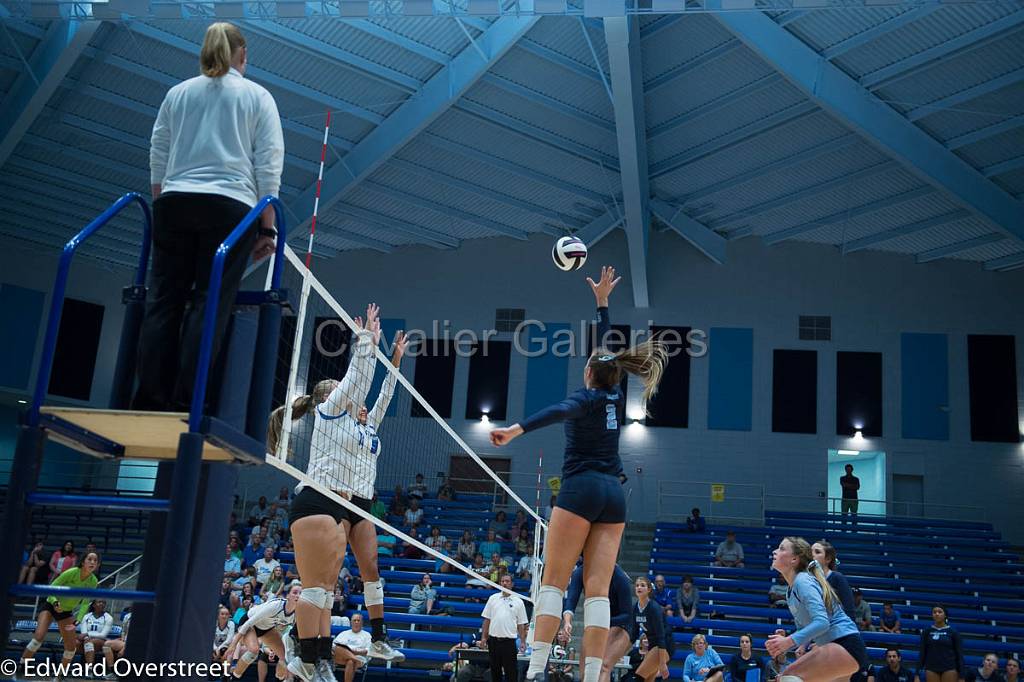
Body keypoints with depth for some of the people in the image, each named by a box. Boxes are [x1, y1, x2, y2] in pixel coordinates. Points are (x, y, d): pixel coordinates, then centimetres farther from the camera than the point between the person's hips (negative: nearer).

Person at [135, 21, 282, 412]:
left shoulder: (177, 93, 17)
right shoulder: (258, 97, 8)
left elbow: (157, 156, 16)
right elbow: (269, 166, 2)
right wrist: (267, 226, 3)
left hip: (174, 203, 3)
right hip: (230, 207, -3)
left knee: (164, 301, 4)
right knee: (210, 304, -4)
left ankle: (150, 400, 0)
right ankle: (184, 403, -9)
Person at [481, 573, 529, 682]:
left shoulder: (518, 602, 2)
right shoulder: (493, 598, 7)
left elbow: (521, 624, 3)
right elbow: (487, 619, 9)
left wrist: (523, 642, -4)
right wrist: (484, 636, 2)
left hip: (509, 641, -2)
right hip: (493, 640, 2)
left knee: (511, 671, -3)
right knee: (494, 669, 9)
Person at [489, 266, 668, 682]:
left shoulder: (587, 398, -2)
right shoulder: (615, 397, 16)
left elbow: (558, 411, -26)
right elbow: (604, 349, 30)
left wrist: (517, 429, -41)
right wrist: (602, 302, 39)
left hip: (581, 489, -6)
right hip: (613, 494, 6)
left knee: (553, 583, -7)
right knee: (597, 590, -1)